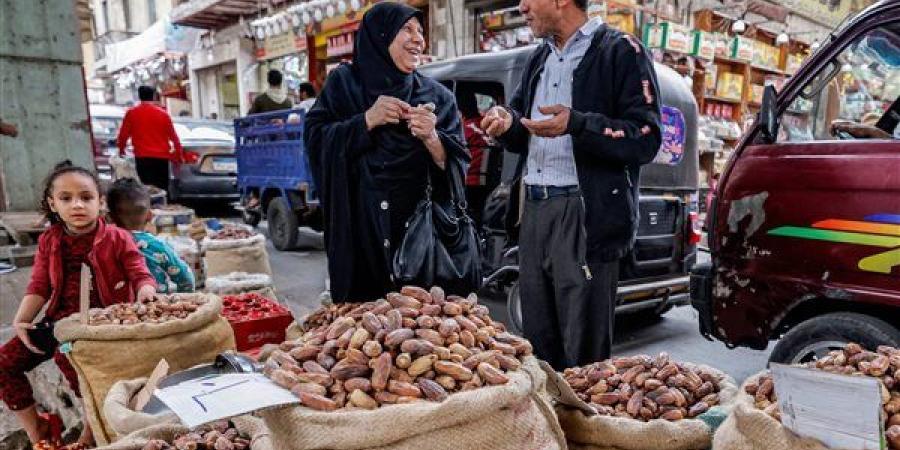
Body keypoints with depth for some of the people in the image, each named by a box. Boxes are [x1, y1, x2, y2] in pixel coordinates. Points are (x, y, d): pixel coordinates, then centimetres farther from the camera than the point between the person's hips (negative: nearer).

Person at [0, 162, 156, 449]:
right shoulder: (48, 242, 9)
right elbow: (39, 286, 9)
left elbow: (140, 275, -9)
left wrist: (145, 293, -33)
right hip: (61, 321, 6)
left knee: (70, 358, -32)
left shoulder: (117, 238, -5)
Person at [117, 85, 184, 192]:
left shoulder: (132, 113, 3)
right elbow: (173, 136, 7)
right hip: (162, 156, 2)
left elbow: (123, 134, 8)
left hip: (143, 157, -2)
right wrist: (179, 155, 15)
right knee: (162, 189, 8)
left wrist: (121, 149, 26)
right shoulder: (163, 113, 6)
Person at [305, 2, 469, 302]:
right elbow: (315, 140, -1)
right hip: (358, 228, -1)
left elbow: (456, 167, 3)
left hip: (419, 229, 1)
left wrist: (431, 137, -15)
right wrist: (366, 120, -13)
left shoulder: (437, 96, 9)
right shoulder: (344, 82, 6)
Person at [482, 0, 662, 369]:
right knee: (538, 343, 15)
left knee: (584, 354, 0)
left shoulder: (621, 51, -3)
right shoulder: (539, 58, 19)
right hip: (534, 213, 7)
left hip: (588, 217, -7)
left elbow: (646, 139, -10)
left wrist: (577, 125, -23)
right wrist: (508, 122, 2)